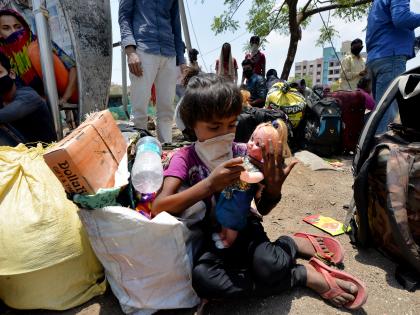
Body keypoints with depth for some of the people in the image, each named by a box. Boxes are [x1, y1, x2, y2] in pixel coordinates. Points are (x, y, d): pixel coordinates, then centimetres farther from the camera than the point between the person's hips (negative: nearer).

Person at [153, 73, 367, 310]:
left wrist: (274, 188, -26)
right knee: (201, 278, -32)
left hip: (243, 230, 0)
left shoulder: (244, 153, -5)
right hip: (209, 238, 1)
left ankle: (293, 244, 4)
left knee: (270, 265, -33)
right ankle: (305, 275, -15)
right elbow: (159, 208, -22)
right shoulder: (185, 158, -10)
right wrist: (210, 184, -33)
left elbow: (263, 209, -2)